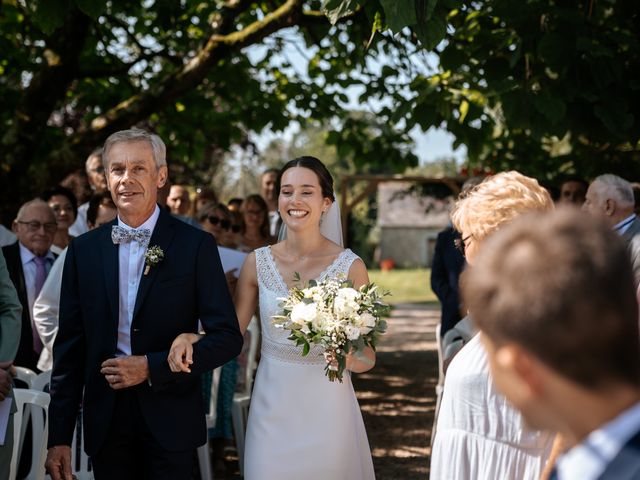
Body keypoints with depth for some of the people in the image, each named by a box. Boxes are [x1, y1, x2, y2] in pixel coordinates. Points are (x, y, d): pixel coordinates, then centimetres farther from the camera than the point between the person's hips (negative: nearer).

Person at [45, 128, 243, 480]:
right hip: (105, 421, 3)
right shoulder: (83, 250, 4)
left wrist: (151, 367, -15)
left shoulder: (195, 246, -5)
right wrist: (59, 438, 2)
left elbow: (228, 338, -7)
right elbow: (69, 347, 5)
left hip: (169, 422, -2)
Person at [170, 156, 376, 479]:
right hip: (271, 407, 2)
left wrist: (348, 358, -24)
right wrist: (190, 338, -15)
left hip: (327, 408, -2)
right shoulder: (258, 262, 0)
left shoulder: (350, 266, -7)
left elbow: (368, 357, -3)